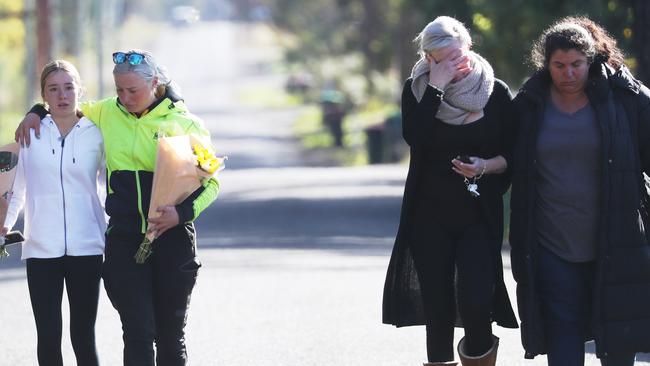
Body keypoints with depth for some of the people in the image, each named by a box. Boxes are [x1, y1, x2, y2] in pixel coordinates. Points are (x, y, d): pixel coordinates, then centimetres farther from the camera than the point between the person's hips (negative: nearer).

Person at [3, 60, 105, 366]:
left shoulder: (96, 134, 3)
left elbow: (110, 188, 9)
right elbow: (17, 188, 10)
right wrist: (6, 225, -4)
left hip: (85, 248, 0)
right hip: (41, 249, 0)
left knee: (83, 336, 2)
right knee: (48, 337, -1)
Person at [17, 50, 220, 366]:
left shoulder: (184, 123, -2)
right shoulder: (107, 113, 7)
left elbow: (210, 181, 1)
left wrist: (183, 212, -16)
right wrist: (37, 112, 8)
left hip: (172, 237, -1)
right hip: (124, 240, 1)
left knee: (170, 335, 8)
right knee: (137, 334, -7)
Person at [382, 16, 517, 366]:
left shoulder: (495, 92, -1)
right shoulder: (417, 89, 0)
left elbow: (512, 156, 4)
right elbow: (415, 138, -18)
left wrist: (486, 166, -16)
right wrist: (436, 87, -19)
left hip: (479, 215, -1)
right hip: (431, 215, 1)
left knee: (476, 299, -15)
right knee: (437, 303, 3)